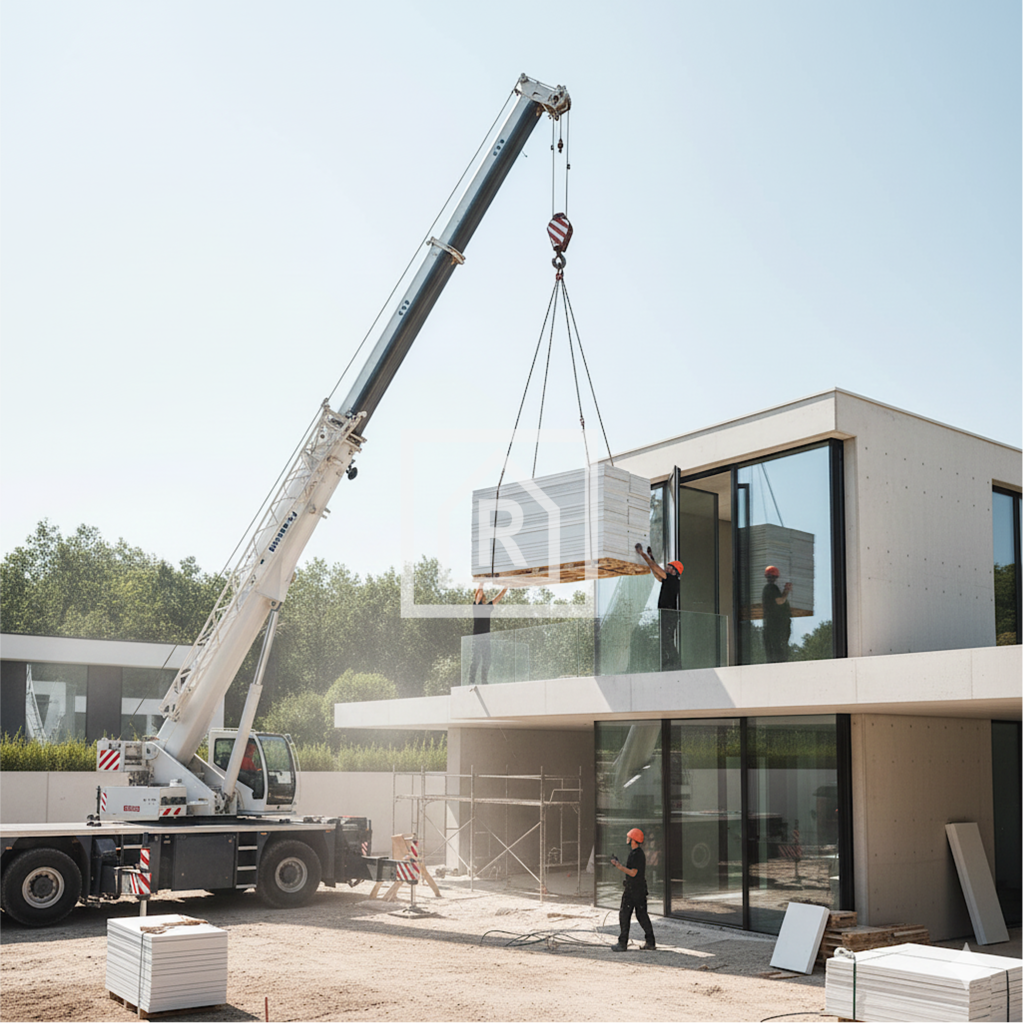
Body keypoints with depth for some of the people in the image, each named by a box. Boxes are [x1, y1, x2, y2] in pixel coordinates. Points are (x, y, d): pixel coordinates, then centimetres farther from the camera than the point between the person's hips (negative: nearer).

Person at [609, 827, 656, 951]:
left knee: (624, 915, -4)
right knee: (642, 915, 12)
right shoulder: (640, 853, 15)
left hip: (632, 890, -10)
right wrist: (619, 864, 21)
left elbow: (633, 873, -22)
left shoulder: (636, 854, -18)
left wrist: (619, 865, -18)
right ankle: (650, 942, 13)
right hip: (641, 889, 10)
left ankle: (622, 944, -2)